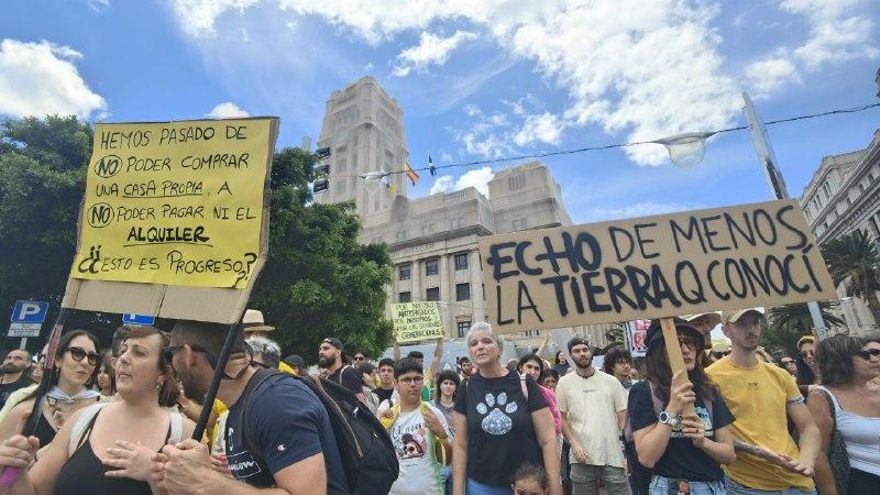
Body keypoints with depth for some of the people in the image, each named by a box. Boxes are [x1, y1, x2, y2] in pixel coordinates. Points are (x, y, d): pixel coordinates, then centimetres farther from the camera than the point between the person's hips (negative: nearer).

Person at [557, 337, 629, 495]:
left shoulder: (611, 381, 4)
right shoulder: (564, 383, 1)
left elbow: (623, 417, 6)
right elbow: (562, 418, 3)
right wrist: (574, 444, -9)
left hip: (613, 457, 1)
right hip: (582, 458, 0)